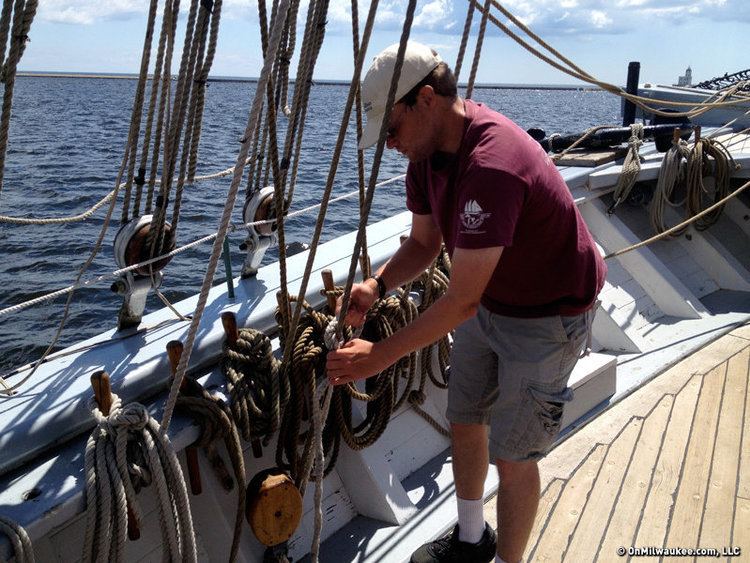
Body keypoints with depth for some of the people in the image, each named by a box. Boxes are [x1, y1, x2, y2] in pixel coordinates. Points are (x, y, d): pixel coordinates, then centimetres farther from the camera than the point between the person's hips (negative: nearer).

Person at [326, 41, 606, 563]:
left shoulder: (490, 166, -36)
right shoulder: (428, 150, -7)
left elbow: (461, 300, -34)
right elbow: (423, 244, 2)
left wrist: (381, 355, -29)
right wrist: (377, 285, -18)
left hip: (547, 317, -9)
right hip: (489, 302, 9)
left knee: (512, 455, 2)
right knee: (464, 419, 18)